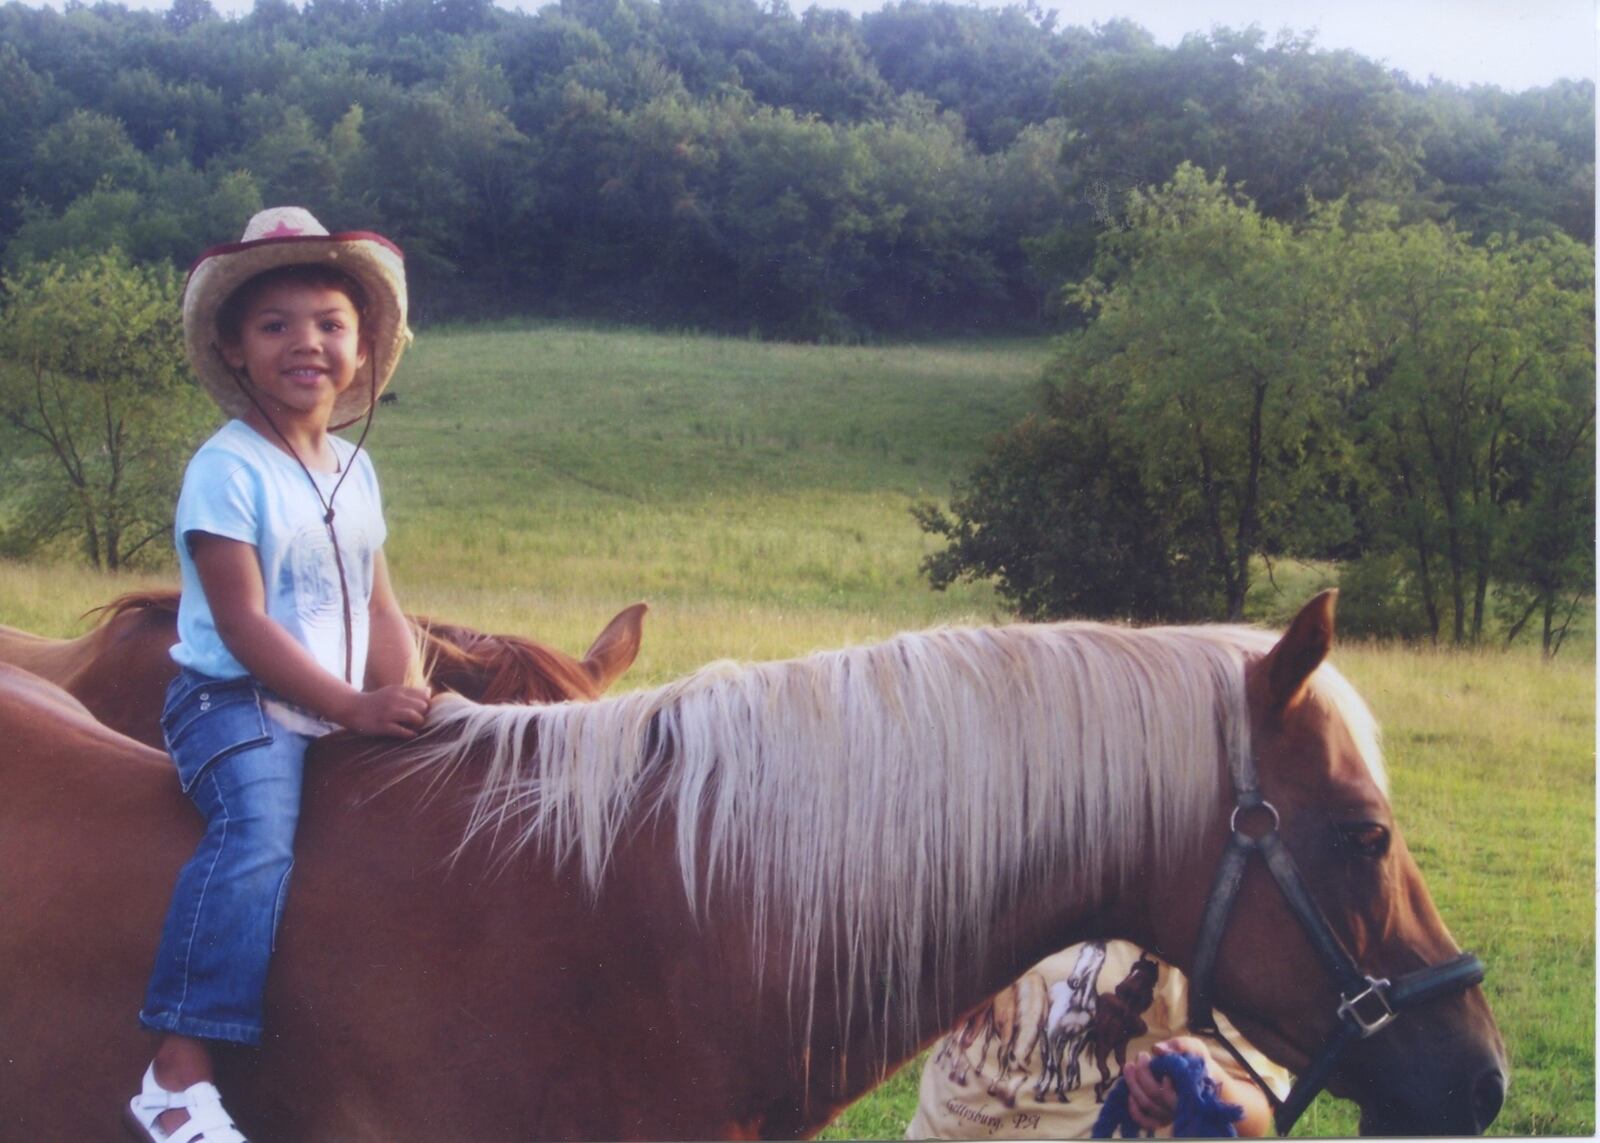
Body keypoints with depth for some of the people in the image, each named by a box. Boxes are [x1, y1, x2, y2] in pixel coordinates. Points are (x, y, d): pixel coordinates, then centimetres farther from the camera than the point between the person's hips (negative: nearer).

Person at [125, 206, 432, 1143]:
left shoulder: (354, 470, 13)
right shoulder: (228, 470, -10)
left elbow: (380, 606, 13)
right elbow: (243, 626, -16)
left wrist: (408, 696, -5)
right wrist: (356, 706, -19)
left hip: (338, 715, 8)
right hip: (233, 705, -8)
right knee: (259, 836, -31)